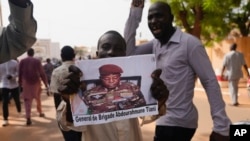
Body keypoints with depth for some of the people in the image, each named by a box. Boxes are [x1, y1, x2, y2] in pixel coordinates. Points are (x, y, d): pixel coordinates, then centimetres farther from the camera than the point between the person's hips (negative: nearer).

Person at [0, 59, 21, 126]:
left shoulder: (14, 62, -4)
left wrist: (12, 76, -21)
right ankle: (5, 120, 2)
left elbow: (18, 72, -5)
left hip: (14, 85, 0)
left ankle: (20, 112, 41)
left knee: (17, 100, 13)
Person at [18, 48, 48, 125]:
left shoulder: (22, 61, 1)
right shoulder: (37, 61, -4)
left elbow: (20, 73, 2)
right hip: (36, 82, 0)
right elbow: (42, 73, -4)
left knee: (27, 100, 0)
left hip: (26, 82, 0)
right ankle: (40, 112, 33)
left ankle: (28, 117, -10)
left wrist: (20, 82, 9)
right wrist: (45, 82, 1)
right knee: (38, 98, 19)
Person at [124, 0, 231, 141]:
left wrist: (222, 126, -18)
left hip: (178, 122, -7)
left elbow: (210, 82, -15)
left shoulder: (189, 43, -15)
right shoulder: (155, 44, 6)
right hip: (165, 120, 7)